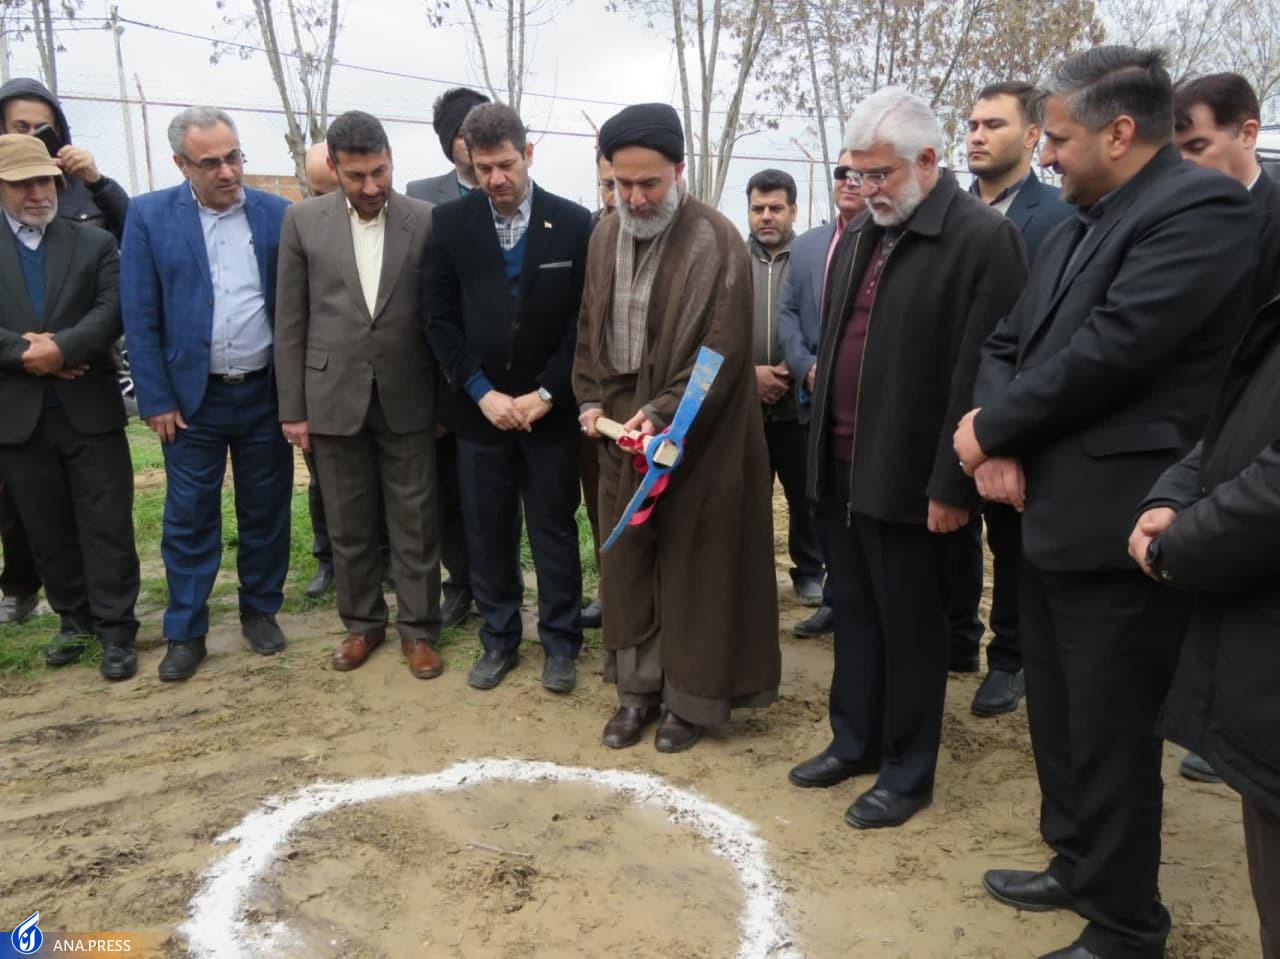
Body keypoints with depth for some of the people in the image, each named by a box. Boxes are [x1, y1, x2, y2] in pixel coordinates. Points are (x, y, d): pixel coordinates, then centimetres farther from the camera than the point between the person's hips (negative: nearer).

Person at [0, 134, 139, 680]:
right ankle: (75, 620, 26)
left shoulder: (95, 243, 6)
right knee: (48, 531, 12)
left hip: (90, 409, -1)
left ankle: (115, 630, 9)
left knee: (107, 526, 1)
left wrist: (61, 348, -20)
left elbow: (113, 311, -7)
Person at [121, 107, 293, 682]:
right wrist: (156, 401, -6)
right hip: (191, 397, -1)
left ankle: (260, 611, 28)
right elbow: (140, 319, -3)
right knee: (188, 519, 6)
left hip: (266, 393, 1)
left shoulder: (278, 215, -1)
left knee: (265, 511, 11)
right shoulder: (149, 216, -3)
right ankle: (185, 633, 18)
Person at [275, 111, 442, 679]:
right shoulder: (303, 221, 0)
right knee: (349, 527, 12)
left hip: (407, 399, -1)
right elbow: (290, 321, 2)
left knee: (415, 524, 7)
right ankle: (362, 622, 30)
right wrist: (292, 408, 0)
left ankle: (419, 628, 22)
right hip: (334, 397, 1)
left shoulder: (425, 221, -3)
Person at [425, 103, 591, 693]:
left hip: (550, 408, -1)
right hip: (479, 407, 1)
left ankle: (560, 643, 22)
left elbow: (584, 319, -3)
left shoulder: (573, 222, -2)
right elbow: (440, 318, 1)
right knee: (487, 533, 9)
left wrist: (547, 394, -9)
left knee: (555, 531, 8)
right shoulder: (451, 224, 1)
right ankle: (498, 640, 25)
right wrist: (482, 392, -9)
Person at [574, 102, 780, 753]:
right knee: (626, 561, 11)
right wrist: (591, 400, 2)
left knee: (693, 565, 6)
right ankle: (637, 686, 27)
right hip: (621, 431, 5)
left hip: (696, 438, -5)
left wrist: (664, 413, -22)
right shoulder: (605, 237, 7)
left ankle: (691, 694, 22)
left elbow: (723, 347, -15)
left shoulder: (716, 241, -12)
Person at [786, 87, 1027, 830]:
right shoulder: (860, 236, 13)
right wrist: (821, 444, 13)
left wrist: (952, 484, -16)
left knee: (910, 626, 6)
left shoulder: (982, 237, -12)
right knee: (854, 615, 17)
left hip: (910, 473, -7)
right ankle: (855, 741, 34)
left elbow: (980, 375, -16)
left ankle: (909, 772, 23)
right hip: (843, 465, 7)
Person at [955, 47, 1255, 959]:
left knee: (1110, 737, 4)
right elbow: (1009, 342, 11)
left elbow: (1110, 351, -23)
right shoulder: (1077, 227, 15)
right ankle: (1077, 866, 41)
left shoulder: (1202, 207, -14)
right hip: (1050, 516, 9)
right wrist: (998, 443, -7)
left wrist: (993, 428, -11)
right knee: (1057, 719, 21)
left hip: (1117, 526, -9)